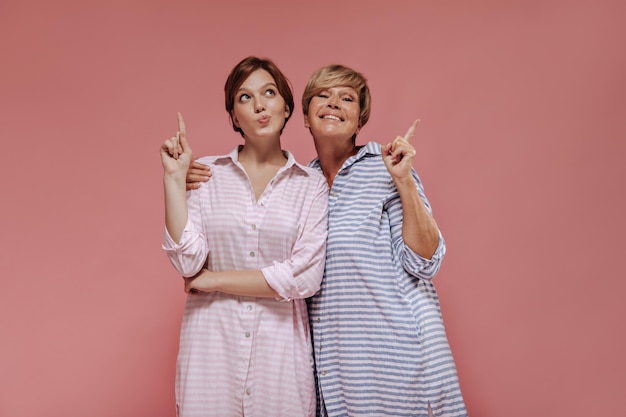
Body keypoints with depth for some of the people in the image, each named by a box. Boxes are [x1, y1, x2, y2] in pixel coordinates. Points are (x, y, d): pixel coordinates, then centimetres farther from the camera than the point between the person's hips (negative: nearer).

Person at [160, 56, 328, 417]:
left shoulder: (311, 185, -1)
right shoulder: (207, 174, 1)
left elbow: (304, 277, -11)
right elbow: (188, 261, -7)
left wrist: (212, 279, -8)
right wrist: (174, 178, -10)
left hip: (280, 343, 0)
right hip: (213, 339, 0)